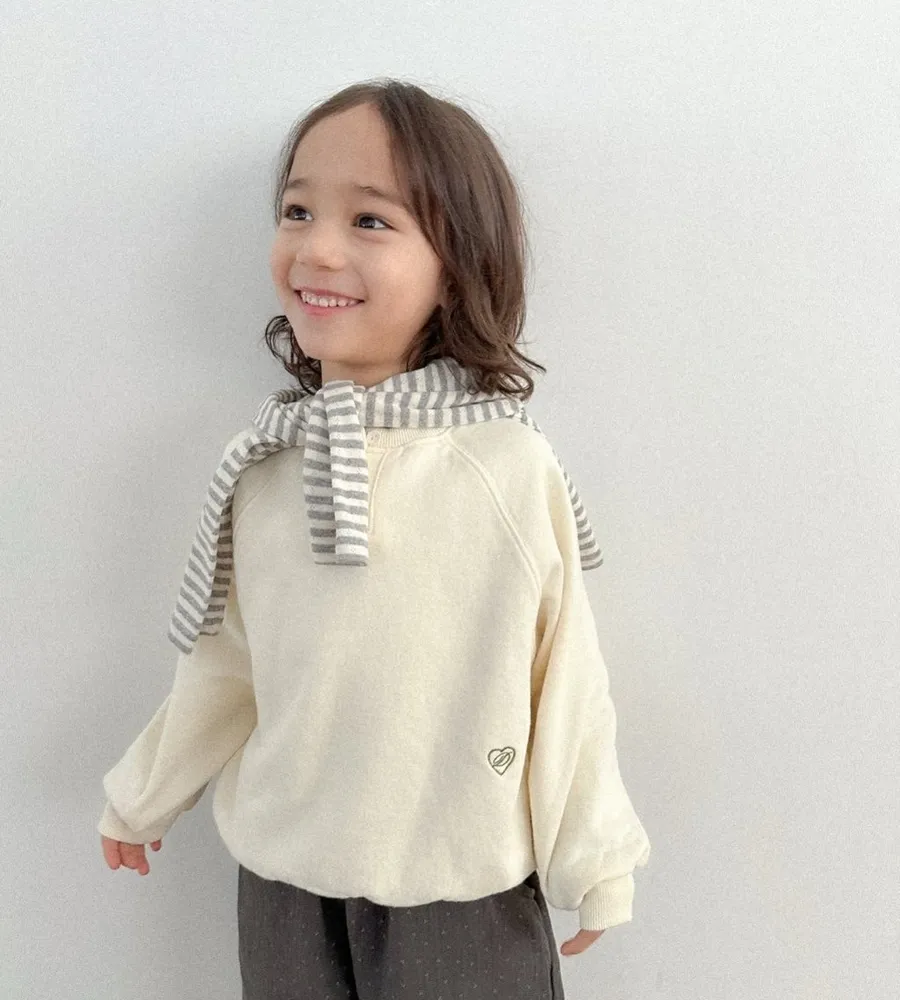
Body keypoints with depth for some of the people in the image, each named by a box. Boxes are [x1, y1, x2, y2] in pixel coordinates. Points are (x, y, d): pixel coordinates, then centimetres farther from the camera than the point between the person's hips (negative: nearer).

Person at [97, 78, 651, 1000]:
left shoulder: (513, 467, -16)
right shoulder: (262, 465, -6)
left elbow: (563, 674, -7)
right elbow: (226, 661, 7)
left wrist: (591, 860, 2)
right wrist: (140, 796, 18)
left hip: (467, 892, -2)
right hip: (282, 884, 3)